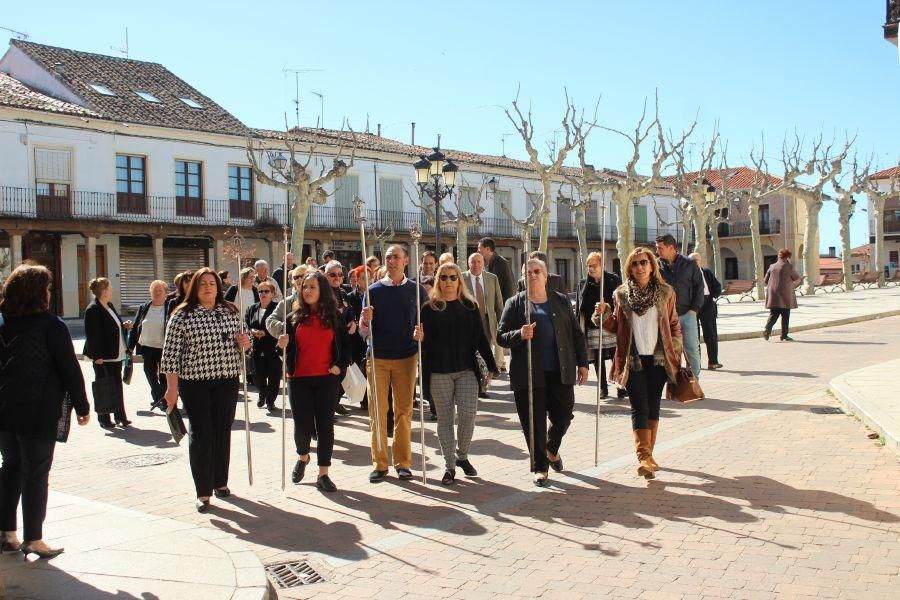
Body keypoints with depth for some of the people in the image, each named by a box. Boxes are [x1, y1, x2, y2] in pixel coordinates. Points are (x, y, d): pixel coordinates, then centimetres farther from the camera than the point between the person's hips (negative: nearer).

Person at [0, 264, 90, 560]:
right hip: (41, 413, -6)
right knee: (36, 474, 3)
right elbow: (70, 369, -12)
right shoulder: (51, 325, -13)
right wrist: (82, 406, -3)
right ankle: (33, 540, 9)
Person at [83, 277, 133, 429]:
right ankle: (104, 419, 11)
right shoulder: (93, 310, -15)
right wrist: (97, 356, -21)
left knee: (117, 385, 12)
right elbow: (92, 334, -18)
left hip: (116, 354, 9)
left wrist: (124, 325, 7)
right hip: (103, 357, -9)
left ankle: (120, 416, 19)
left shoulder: (110, 306, 13)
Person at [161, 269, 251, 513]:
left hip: (227, 382, 4)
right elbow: (171, 354, -8)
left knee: (223, 432, 11)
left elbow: (239, 343, 20)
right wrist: (172, 387, -12)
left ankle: (220, 482, 26)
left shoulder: (231, 312, 8)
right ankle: (203, 492, 4)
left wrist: (245, 343, -4)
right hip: (195, 383, -4)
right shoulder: (182, 316, -5)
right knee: (201, 434, -3)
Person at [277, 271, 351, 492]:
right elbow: (287, 348, 9)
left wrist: (340, 366, -5)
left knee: (325, 424, 1)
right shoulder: (294, 317, 5)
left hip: (327, 379, 0)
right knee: (302, 424, 2)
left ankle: (323, 474, 9)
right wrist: (282, 346, -14)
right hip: (299, 379, 1)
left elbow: (345, 344, 9)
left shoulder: (334, 316, 4)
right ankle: (302, 457, 34)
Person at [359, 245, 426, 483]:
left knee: (403, 411, 5)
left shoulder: (416, 290, 4)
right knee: (377, 412, 2)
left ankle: (403, 462, 15)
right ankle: (379, 463, 10)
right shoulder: (374, 290, 3)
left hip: (406, 357, 0)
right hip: (377, 357, 0)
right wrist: (366, 320, -19)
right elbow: (363, 330, 3)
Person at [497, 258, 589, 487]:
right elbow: (501, 337, 0)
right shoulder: (515, 304, 4)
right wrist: (520, 334, -20)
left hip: (560, 372, 2)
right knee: (534, 423, 1)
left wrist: (582, 363, 6)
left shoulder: (561, 301, 12)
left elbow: (576, 334, 12)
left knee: (563, 416, 5)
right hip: (528, 374, -2)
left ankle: (552, 449, 36)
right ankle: (540, 467, 18)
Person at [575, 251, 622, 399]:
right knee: (598, 360, 6)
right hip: (593, 328, 2)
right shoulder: (583, 284, 8)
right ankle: (603, 387, 16)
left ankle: (621, 387, 8)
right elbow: (579, 308, 8)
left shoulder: (613, 280, 2)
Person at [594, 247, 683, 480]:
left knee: (653, 407, 8)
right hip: (633, 360, -1)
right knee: (639, 408, -8)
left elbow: (674, 325, 9)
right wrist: (604, 315, -11)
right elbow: (616, 327, 8)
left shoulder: (665, 292, 3)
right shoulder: (622, 294, 3)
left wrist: (675, 352, 2)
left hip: (658, 359, 1)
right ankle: (644, 458, -15)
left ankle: (648, 455, 18)